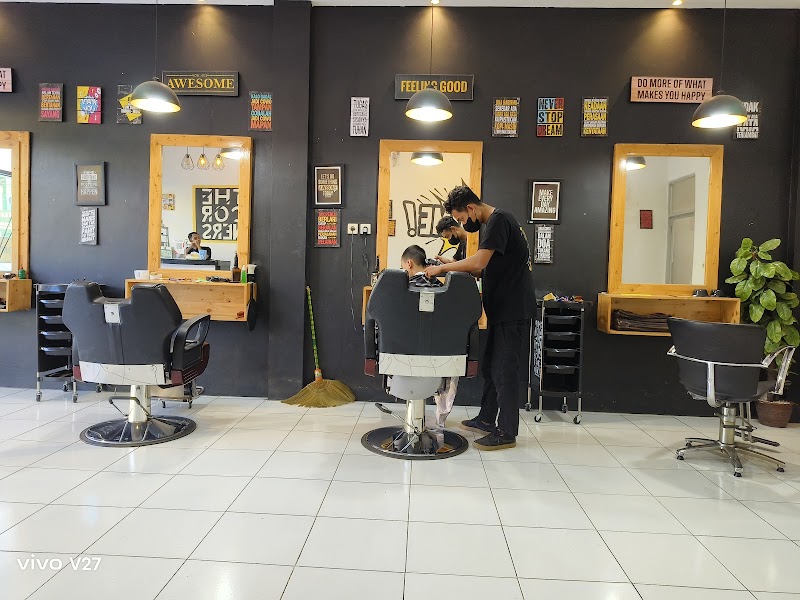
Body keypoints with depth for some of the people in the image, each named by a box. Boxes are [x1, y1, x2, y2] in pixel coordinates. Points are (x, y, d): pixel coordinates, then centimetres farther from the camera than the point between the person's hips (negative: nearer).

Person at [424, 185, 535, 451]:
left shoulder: (498, 220, -15)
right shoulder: (494, 222, 16)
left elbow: (479, 261, -24)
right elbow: (483, 266, 18)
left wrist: (443, 268, -14)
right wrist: (451, 265, 8)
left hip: (513, 308, -10)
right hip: (503, 308, 10)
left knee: (504, 369, -3)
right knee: (491, 365, 16)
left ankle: (507, 432, 7)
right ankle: (486, 419, 29)